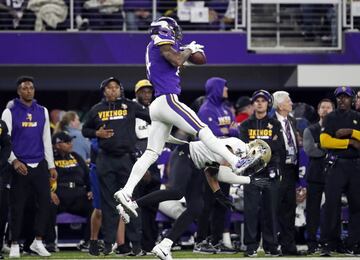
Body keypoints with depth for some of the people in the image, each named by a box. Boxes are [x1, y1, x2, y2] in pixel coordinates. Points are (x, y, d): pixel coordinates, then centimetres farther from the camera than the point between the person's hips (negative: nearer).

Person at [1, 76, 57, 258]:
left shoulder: (42, 112, 11)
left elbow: (46, 140, 15)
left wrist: (51, 166, 12)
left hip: (40, 164, 4)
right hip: (19, 166, -4)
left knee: (45, 202, -1)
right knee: (17, 206, 0)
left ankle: (38, 242, 10)